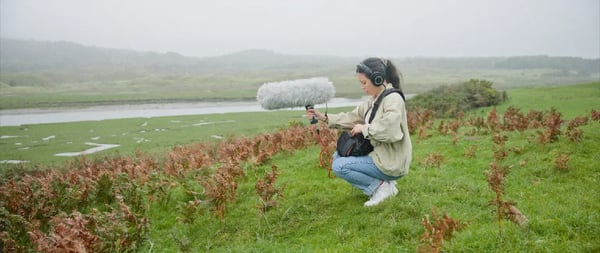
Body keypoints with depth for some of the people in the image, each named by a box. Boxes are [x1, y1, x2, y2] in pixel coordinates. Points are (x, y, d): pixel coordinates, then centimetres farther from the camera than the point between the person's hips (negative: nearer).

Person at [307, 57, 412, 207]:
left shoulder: (393, 99, -19)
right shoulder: (374, 99, 9)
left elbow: (390, 130, -34)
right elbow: (352, 118, 10)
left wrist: (364, 128, -19)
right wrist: (324, 117, 1)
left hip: (391, 163, -10)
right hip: (379, 154, 10)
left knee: (339, 166, -15)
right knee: (338, 156, 15)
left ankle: (381, 187, -5)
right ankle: (381, 181, 7)